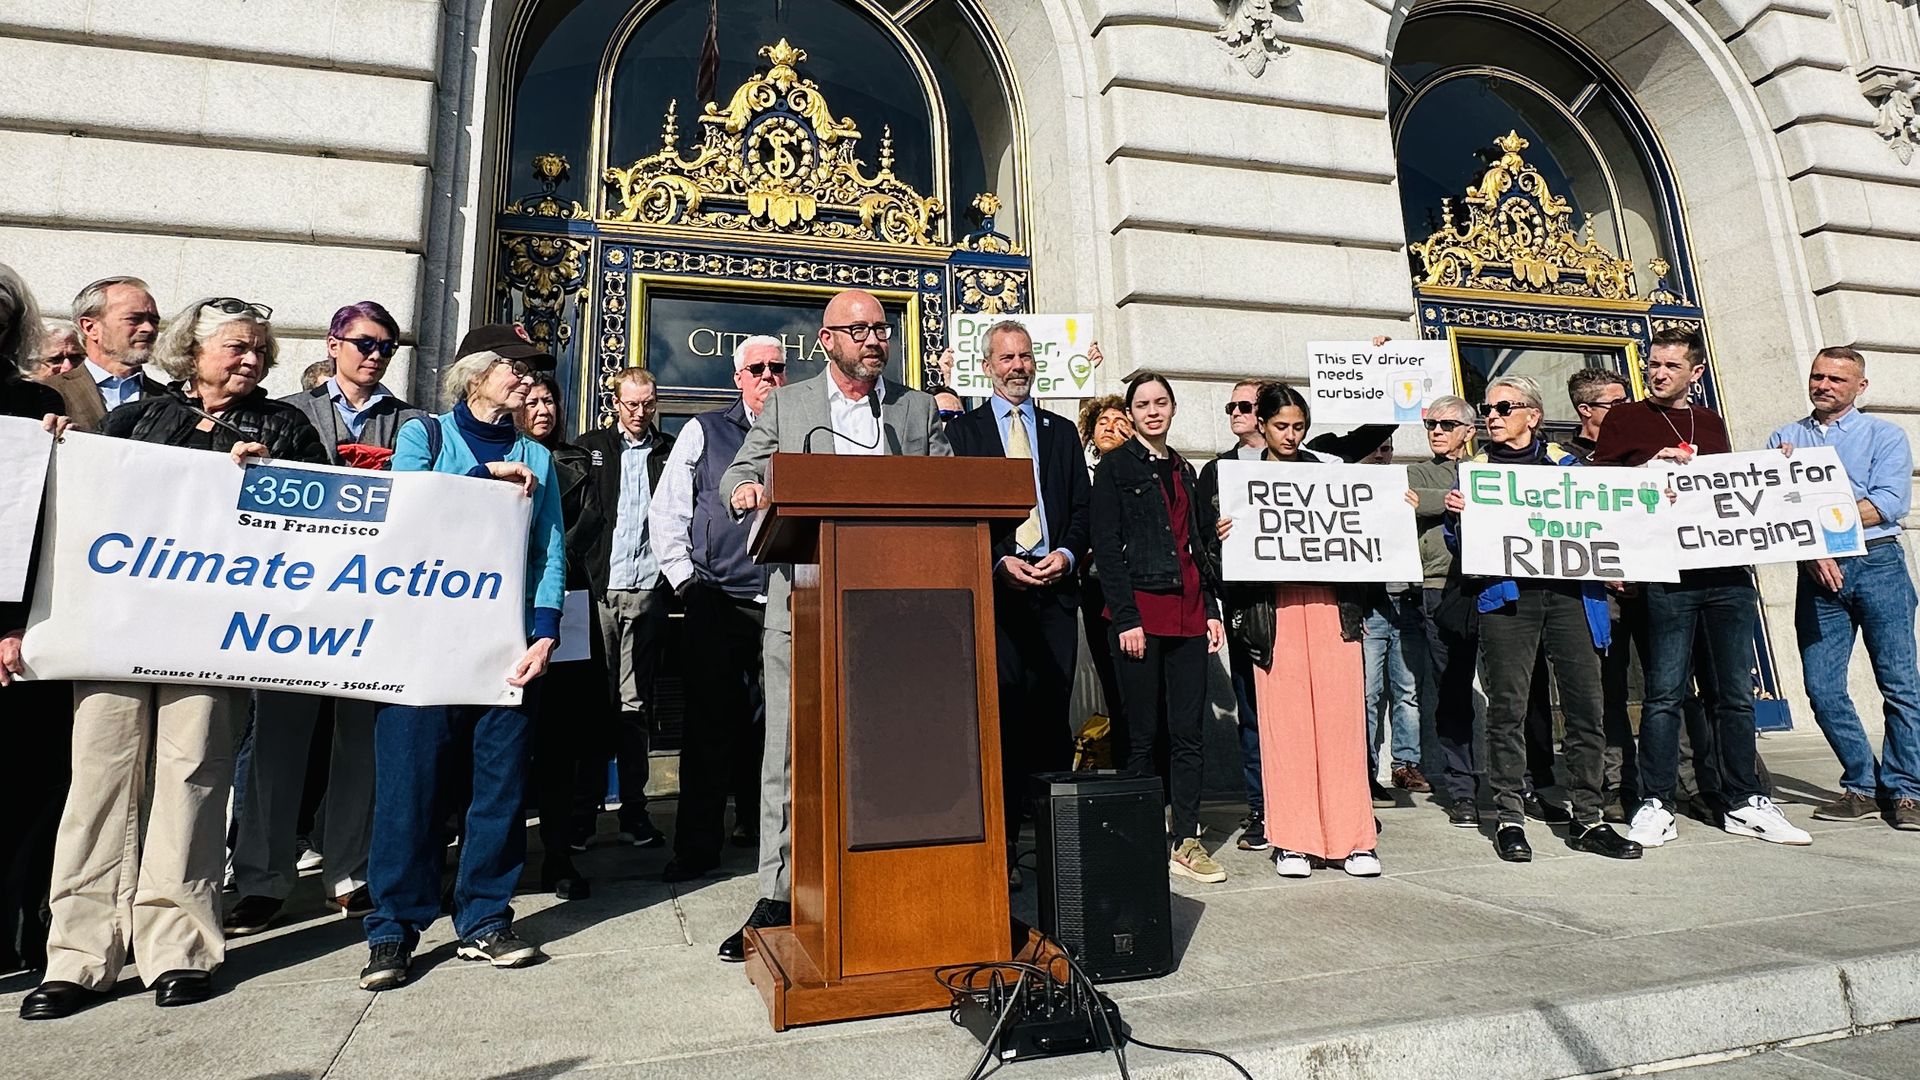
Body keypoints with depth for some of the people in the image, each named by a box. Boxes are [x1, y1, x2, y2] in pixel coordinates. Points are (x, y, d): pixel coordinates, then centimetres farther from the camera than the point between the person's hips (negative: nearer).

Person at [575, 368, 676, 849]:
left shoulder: (671, 453, 11)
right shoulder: (589, 447, 12)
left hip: (647, 592, 0)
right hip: (596, 590, 0)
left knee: (636, 704, 3)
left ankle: (633, 810, 8)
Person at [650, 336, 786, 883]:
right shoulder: (704, 432, 9)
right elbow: (666, 510, 7)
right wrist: (683, 577, 0)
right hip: (717, 600, -1)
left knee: (772, 722, 8)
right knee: (709, 722, 0)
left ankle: (758, 826, 26)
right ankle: (697, 847, 8)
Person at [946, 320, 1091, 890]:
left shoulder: (1062, 432, 19)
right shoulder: (963, 429, 10)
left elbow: (1082, 507, 15)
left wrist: (1067, 555, -4)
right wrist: (1000, 562, -11)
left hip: (1054, 587, 3)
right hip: (995, 588, -2)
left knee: (1053, 718, 3)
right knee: (1001, 719, -3)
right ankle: (1001, 846, 4)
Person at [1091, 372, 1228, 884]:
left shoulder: (1184, 471, 18)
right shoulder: (1115, 467, 1)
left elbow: (1199, 546, 19)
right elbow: (1107, 547, -7)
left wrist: (1211, 610, 9)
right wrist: (1125, 618, -14)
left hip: (1187, 613, 5)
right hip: (1140, 612, -5)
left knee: (1188, 734, 6)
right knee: (1141, 736, 1)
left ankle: (1186, 843, 15)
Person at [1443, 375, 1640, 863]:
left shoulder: (1565, 464, 17)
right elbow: (1461, 544, 7)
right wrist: (1456, 515, -12)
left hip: (1568, 591, 2)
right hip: (1506, 594, -2)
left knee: (1585, 703, 1)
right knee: (1507, 707, -3)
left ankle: (1588, 818, 12)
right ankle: (1510, 818, 6)